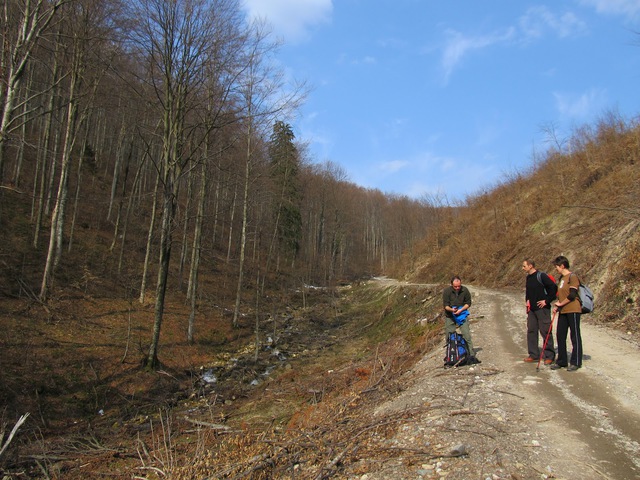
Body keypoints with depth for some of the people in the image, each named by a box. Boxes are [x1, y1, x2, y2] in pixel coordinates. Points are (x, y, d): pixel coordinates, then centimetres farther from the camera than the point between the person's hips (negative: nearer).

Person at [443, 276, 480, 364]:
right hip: (450, 316, 0)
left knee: (467, 335, -8)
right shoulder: (446, 291, -13)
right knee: (449, 336, 5)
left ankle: (471, 355, -5)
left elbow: (468, 303, -2)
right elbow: (445, 305, -11)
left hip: (462, 314, 0)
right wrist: (451, 309, -31)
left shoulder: (465, 290, -9)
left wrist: (461, 310, -17)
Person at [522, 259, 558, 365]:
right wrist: (527, 300, 14)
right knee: (531, 331, 8)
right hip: (531, 309, 8)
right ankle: (534, 355, 16)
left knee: (545, 332, -2)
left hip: (542, 309, -8)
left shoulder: (541, 276, -13)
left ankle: (549, 356, 6)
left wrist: (547, 301, -15)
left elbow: (553, 287, -18)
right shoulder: (528, 278, 13)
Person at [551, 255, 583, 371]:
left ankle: (575, 362, 8)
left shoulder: (572, 277, -12)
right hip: (563, 311, 9)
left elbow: (572, 295, -18)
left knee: (575, 336, 0)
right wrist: (557, 306, 8)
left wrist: (561, 304, -8)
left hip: (573, 310, -9)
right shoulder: (561, 278, 15)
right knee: (560, 336, 9)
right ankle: (561, 361, 18)